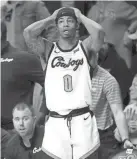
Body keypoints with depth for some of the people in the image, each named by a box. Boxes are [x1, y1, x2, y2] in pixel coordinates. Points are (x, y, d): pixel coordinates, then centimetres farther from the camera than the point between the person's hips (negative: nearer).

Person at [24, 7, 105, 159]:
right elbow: (28, 33, -7)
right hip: (56, 122, 1)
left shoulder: (85, 47, 7)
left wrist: (80, 16, 3)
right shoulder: (48, 49, 9)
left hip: (82, 119, -1)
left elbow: (99, 32, -14)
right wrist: (51, 18, 7)